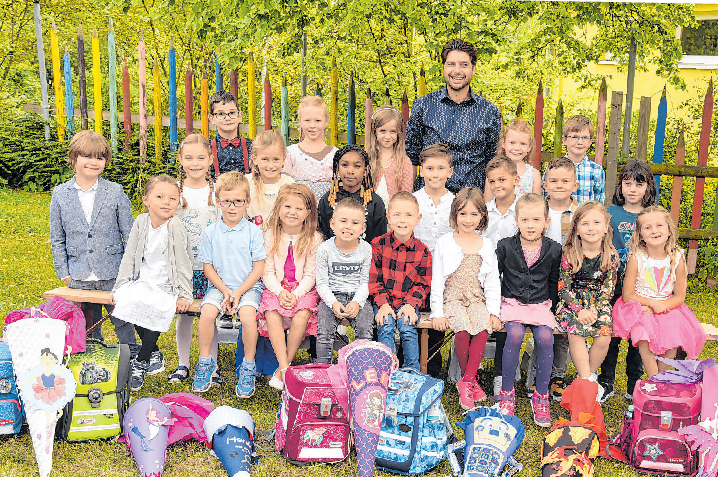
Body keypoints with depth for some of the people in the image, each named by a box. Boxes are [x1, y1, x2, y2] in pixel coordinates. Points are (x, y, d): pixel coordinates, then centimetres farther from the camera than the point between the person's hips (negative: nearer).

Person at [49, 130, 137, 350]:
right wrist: (63, 272, 4)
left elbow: (129, 232, 3)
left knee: (123, 321, 5)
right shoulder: (60, 194, 2)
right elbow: (57, 238, 8)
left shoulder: (115, 192, -1)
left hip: (113, 275, -1)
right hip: (79, 277, 2)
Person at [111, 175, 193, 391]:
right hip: (142, 282, 4)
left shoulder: (176, 228, -11)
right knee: (126, 302, -24)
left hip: (166, 286, -4)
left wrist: (184, 295, -9)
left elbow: (183, 264, -6)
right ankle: (155, 354, -3)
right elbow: (129, 257, 7)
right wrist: (120, 286, 4)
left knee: (155, 311, -30)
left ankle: (140, 363, -8)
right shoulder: (141, 223, 0)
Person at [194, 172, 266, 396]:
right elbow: (208, 267, 4)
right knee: (207, 312, -26)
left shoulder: (253, 231, -3)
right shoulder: (210, 232, 2)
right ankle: (205, 362, -3)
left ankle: (248, 367, -11)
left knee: (248, 314, -30)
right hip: (219, 285, 2)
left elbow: (259, 267, -4)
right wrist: (225, 291, -10)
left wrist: (238, 292, -13)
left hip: (248, 286, -2)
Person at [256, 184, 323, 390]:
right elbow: (267, 272, 1)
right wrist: (280, 291, -17)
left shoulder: (313, 238, -1)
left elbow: (310, 274, -2)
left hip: (303, 289, -1)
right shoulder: (270, 236, 2)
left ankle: (281, 369, -17)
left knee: (302, 315, -30)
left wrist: (296, 294, -18)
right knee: (272, 314, -29)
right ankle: (285, 367, -27)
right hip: (276, 287, 1)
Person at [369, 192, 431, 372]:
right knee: (386, 327, -24)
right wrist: (383, 303, -14)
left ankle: (413, 371, -9)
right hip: (383, 300, 0)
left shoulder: (422, 251, -1)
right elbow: (374, 278, -2)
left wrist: (411, 304, -13)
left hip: (408, 302, 0)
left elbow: (422, 283, 2)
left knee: (407, 327, -23)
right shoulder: (378, 244, -3)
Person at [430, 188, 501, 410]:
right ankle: (470, 380, -10)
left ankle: (466, 382, -20)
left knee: (483, 328, -28)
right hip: (452, 298, -2)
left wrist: (494, 312, -1)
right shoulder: (444, 242, 5)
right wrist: (437, 313, -7)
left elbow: (493, 283, 12)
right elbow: (437, 280, 2)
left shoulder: (486, 246, 12)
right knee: (462, 331, -29)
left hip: (477, 300, 2)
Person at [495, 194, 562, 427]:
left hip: (540, 305, 1)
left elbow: (555, 283, 14)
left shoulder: (554, 250, 3)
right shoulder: (505, 246, 0)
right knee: (515, 333, -30)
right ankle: (507, 392, -13)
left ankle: (541, 396, -8)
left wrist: (552, 306, 5)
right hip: (511, 302, -1)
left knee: (545, 337, -27)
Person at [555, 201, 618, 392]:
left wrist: (594, 309, -15)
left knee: (604, 336, -22)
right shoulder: (569, 255, -7)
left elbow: (608, 289, 0)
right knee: (575, 333, -28)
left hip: (599, 304, 2)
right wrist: (579, 310, -19)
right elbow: (563, 288, -7)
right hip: (571, 303, -2)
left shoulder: (611, 256, -1)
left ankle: (589, 374, 1)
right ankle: (588, 380, -20)